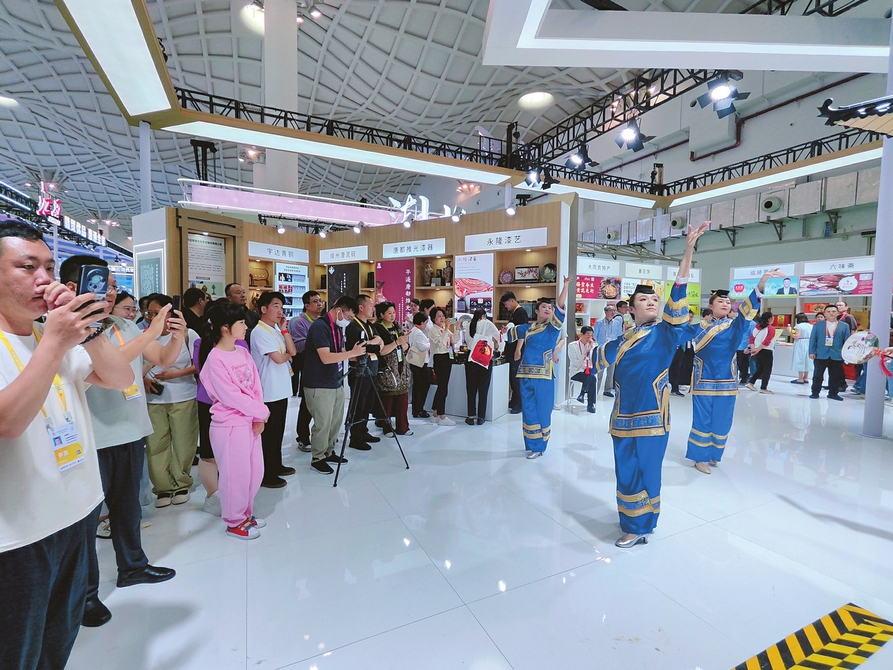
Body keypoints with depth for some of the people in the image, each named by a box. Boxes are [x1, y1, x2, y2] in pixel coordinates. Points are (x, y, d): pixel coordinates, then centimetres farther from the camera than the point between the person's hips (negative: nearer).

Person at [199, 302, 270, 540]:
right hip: (229, 425, -7)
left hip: (251, 422, 7)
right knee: (236, 475, 5)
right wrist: (262, 412, -10)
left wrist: (259, 417, -5)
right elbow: (231, 395, -18)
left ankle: (246, 514, 34)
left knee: (255, 472, 15)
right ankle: (234, 523, 24)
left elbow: (256, 385, 4)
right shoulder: (215, 359, -15)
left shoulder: (243, 353, 6)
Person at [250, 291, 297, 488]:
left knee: (278, 431, 18)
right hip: (269, 392, -9)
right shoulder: (260, 331, -15)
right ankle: (266, 475, 12)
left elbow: (292, 351, 4)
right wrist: (288, 355, -1)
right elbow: (278, 358, -22)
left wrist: (284, 329, -1)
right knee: (269, 433, 1)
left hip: (281, 389, 9)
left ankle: (276, 466, 31)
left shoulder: (276, 330, 12)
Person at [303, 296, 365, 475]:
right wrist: (352, 353, -23)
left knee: (336, 421, 15)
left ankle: (329, 452, 32)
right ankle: (317, 459, 18)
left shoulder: (338, 327, 11)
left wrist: (354, 353, 2)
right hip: (320, 386, -9)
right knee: (322, 424, 1)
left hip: (336, 383, 9)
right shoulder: (319, 326, -18)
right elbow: (326, 358, -26)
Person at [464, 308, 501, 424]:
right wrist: (496, 348, 18)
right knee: (483, 389, 7)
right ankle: (481, 417, 11)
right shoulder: (487, 323, 3)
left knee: (471, 388, 9)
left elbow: (468, 341, 10)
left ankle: (471, 417, 12)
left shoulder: (469, 325, 10)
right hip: (486, 358, -2)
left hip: (471, 358, 2)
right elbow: (497, 336, 2)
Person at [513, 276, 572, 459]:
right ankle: (532, 445, 21)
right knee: (529, 410, 9)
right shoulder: (528, 328, 10)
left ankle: (539, 446, 16)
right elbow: (515, 331, 29)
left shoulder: (552, 327, 1)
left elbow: (561, 306, -11)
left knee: (542, 411, 3)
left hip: (543, 376, -3)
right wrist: (519, 346, 13)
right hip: (526, 374, 3)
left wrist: (566, 285, -18)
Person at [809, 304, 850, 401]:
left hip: (837, 356, 1)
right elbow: (813, 339, 2)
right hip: (821, 355, -1)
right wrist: (812, 352, -6)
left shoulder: (844, 326, 8)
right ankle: (815, 393, 11)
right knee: (818, 375, 4)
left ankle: (833, 393, 19)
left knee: (835, 376, 8)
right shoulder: (817, 325, 5)